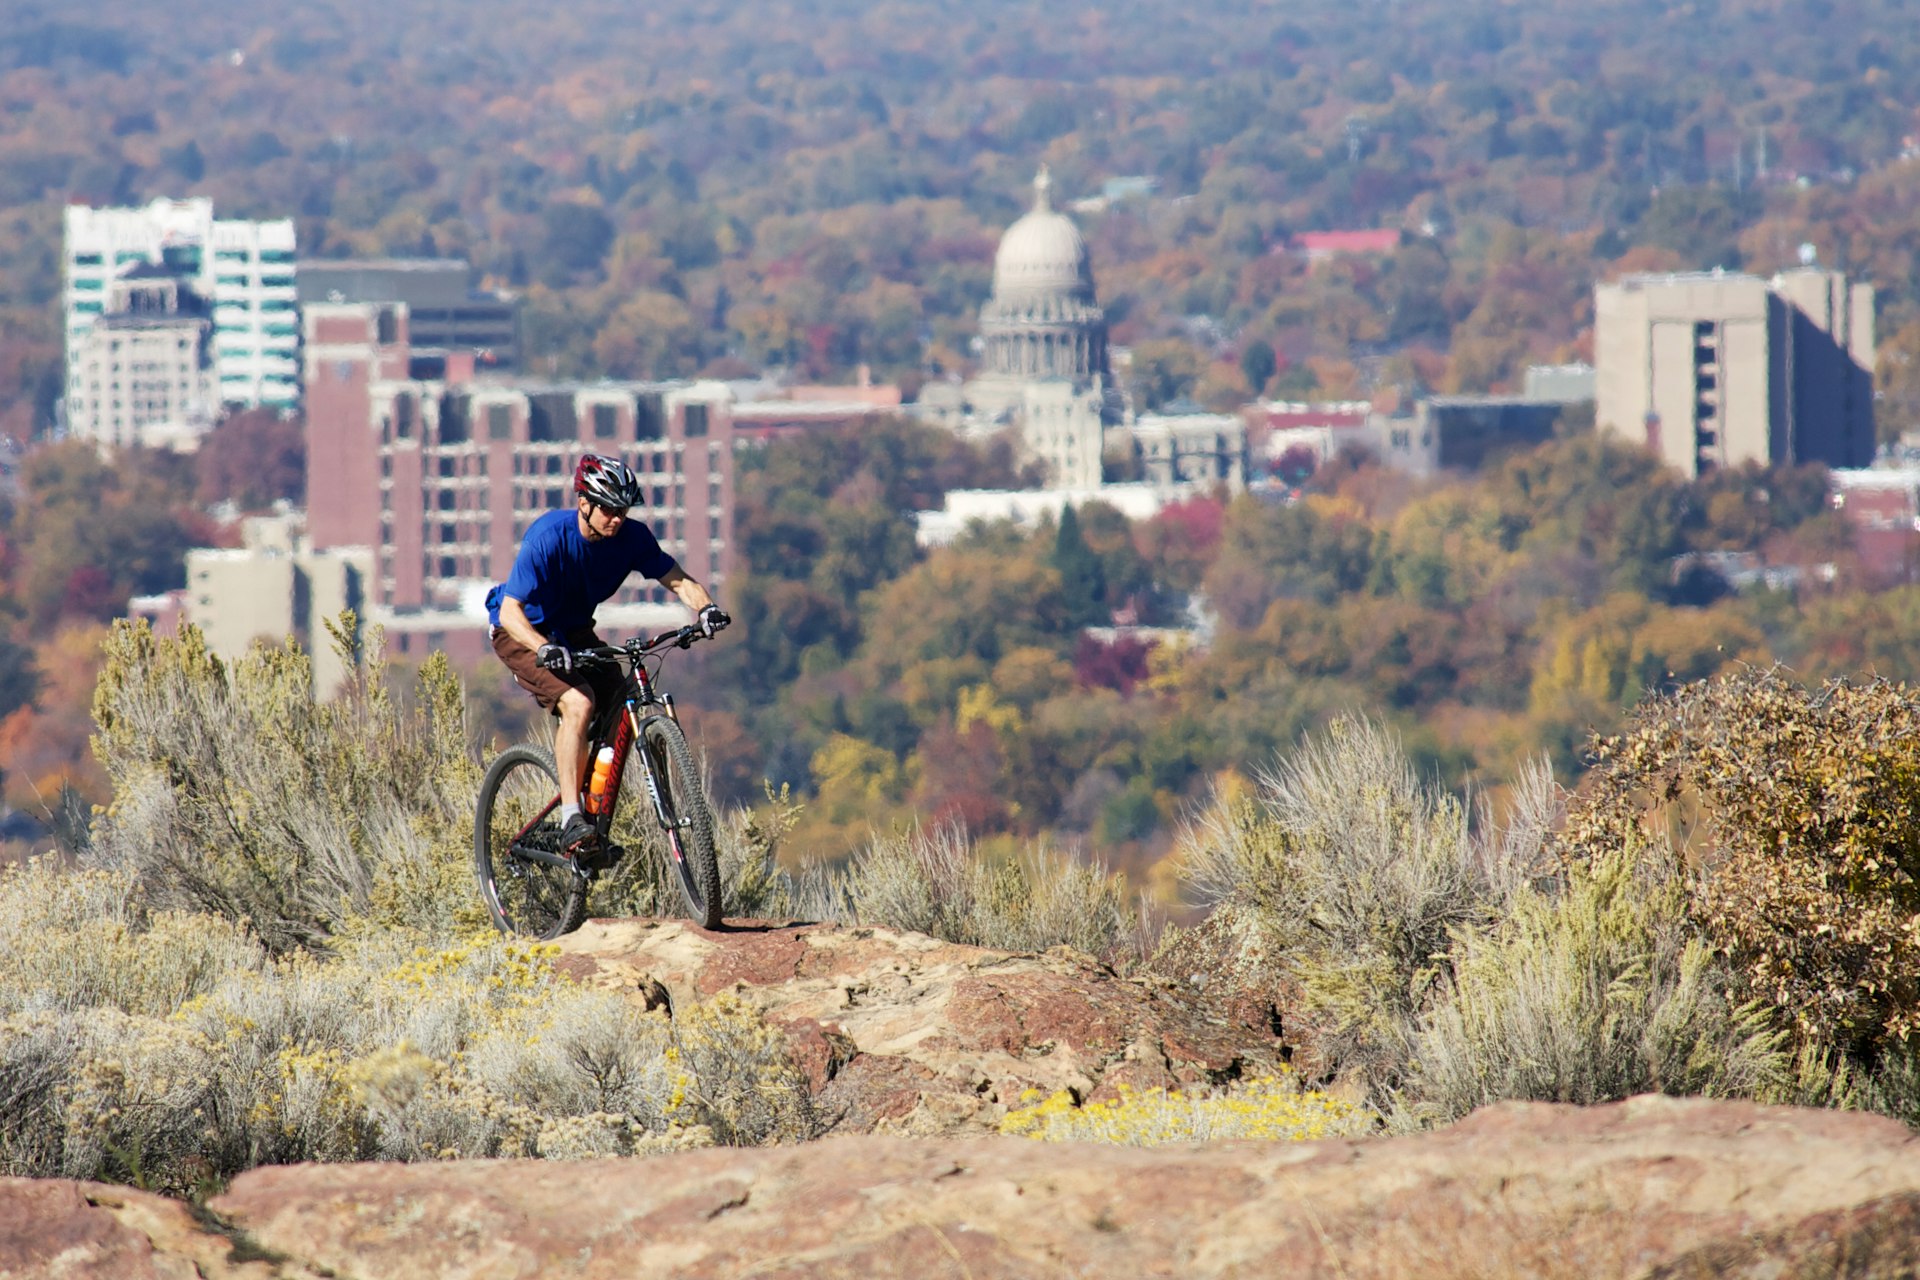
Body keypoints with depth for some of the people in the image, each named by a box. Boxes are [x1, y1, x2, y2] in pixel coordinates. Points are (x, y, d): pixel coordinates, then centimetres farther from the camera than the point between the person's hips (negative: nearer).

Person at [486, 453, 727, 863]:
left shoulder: (631, 537, -14)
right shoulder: (548, 537, -30)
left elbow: (676, 579, -12)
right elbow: (511, 612, -34)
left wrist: (705, 607, -35)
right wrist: (546, 649, -52)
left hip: (574, 629, 6)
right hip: (525, 632, -6)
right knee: (578, 703, -29)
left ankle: (597, 824, 5)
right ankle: (571, 820, -28)